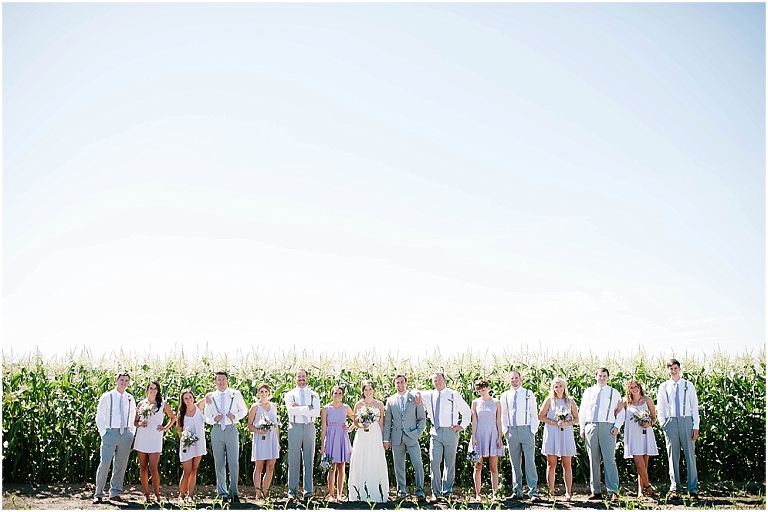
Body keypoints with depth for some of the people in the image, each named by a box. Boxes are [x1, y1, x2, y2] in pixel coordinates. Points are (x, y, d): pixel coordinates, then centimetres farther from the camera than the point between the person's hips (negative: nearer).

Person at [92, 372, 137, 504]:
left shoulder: (130, 398, 9)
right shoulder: (107, 397, -2)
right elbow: (99, 417, 1)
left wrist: (132, 433, 10)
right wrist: (103, 434, -5)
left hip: (126, 434, 4)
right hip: (110, 433, -4)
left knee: (121, 465, 7)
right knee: (104, 463, -10)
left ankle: (115, 493, 16)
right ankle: (98, 494, -1)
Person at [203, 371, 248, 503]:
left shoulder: (236, 394, 5)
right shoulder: (211, 397, 8)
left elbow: (244, 410, 15)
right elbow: (207, 417, 14)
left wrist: (235, 416, -5)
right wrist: (214, 419, -8)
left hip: (231, 429, -2)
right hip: (217, 431, 2)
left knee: (234, 462, -7)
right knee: (219, 464, 5)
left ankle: (234, 492, 1)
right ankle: (222, 493, 12)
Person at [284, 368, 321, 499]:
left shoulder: (313, 395, 12)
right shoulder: (290, 395, 8)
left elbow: (317, 412, -4)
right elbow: (291, 410, -10)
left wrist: (299, 409, -9)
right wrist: (308, 408, -11)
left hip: (309, 428, 1)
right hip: (295, 428, -1)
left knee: (308, 460, 3)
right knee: (294, 460, 0)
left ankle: (308, 491, 7)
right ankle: (292, 491, 4)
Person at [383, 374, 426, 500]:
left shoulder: (415, 398, 5)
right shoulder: (390, 400, 10)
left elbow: (422, 418, 7)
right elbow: (387, 421, 10)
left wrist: (418, 433, -4)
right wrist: (386, 439, 5)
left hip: (411, 437, -2)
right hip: (396, 438, 2)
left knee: (418, 464, -9)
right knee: (399, 465, 5)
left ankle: (419, 489, 2)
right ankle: (401, 490, 14)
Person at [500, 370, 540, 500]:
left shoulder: (529, 394, 6)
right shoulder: (505, 396, 11)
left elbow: (534, 414, 5)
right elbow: (503, 415, 15)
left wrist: (533, 431, -4)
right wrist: (506, 431, 5)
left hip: (526, 430, -2)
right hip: (511, 431, 3)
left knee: (530, 461, -8)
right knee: (515, 463, 6)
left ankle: (533, 492, -7)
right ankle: (517, 492, 11)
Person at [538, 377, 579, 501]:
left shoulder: (570, 401, 9)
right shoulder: (550, 400, 4)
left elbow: (576, 419, 11)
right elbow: (541, 416, 0)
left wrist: (567, 423, -9)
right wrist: (555, 423, -11)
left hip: (566, 434, 1)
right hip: (551, 434, -1)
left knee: (566, 465, 2)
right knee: (551, 464, 0)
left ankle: (568, 492, 4)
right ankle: (551, 492, 5)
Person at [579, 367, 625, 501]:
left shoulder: (614, 393, 12)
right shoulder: (588, 391, 15)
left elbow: (621, 411, 11)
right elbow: (582, 410, 15)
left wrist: (617, 426, -3)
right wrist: (582, 428, 6)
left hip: (607, 427, -2)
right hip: (590, 427, 2)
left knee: (609, 460, -10)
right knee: (593, 460, 4)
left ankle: (613, 492, -9)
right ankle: (595, 491, 8)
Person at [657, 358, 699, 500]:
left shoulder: (688, 385, 8)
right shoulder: (664, 387, 10)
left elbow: (695, 407, 6)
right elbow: (660, 408, 12)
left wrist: (696, 427, -1)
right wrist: (663, 424, -1)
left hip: (686, 421, -1)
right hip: (670, 422, 1)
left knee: (690, 455, -2)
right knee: (673, 456, 2)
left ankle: (693, 489, 2)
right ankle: (674, 489, 6)